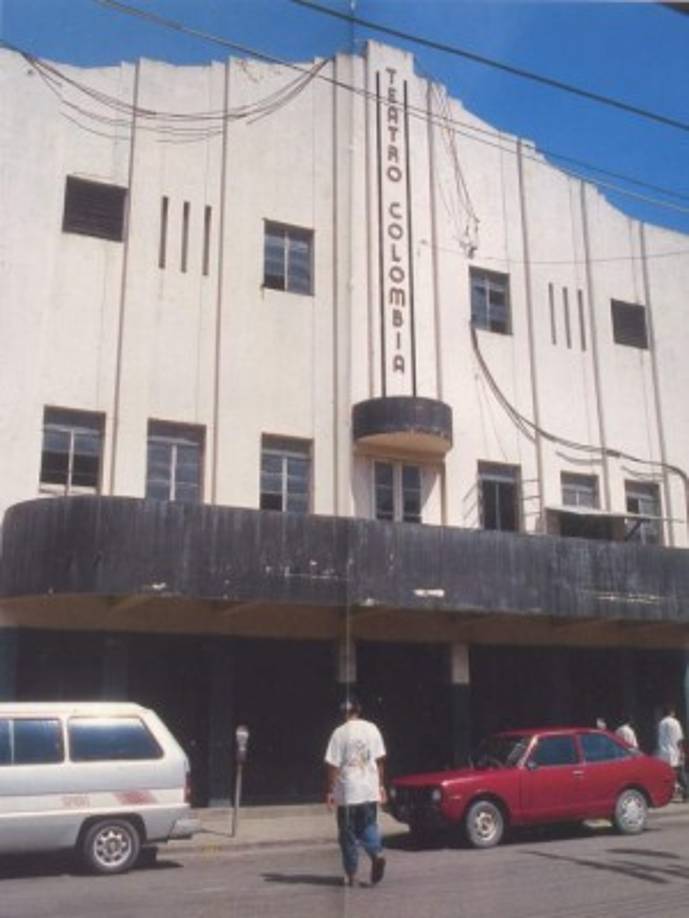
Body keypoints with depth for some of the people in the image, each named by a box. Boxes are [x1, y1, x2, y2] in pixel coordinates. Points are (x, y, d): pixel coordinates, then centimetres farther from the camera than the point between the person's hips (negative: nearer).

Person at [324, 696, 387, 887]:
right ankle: (377, 854, -9)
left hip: (347, 792, -3)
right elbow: (380, 760, 7)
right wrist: (381, 785, 15)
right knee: (369, 826, 16)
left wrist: (330, 792, -4)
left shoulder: (340, 733, -10)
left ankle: (351, 875, 13)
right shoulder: (372, 729, 2)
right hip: (370, 790, 3)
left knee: (348, 835, 8)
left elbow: (333, 765, -11)